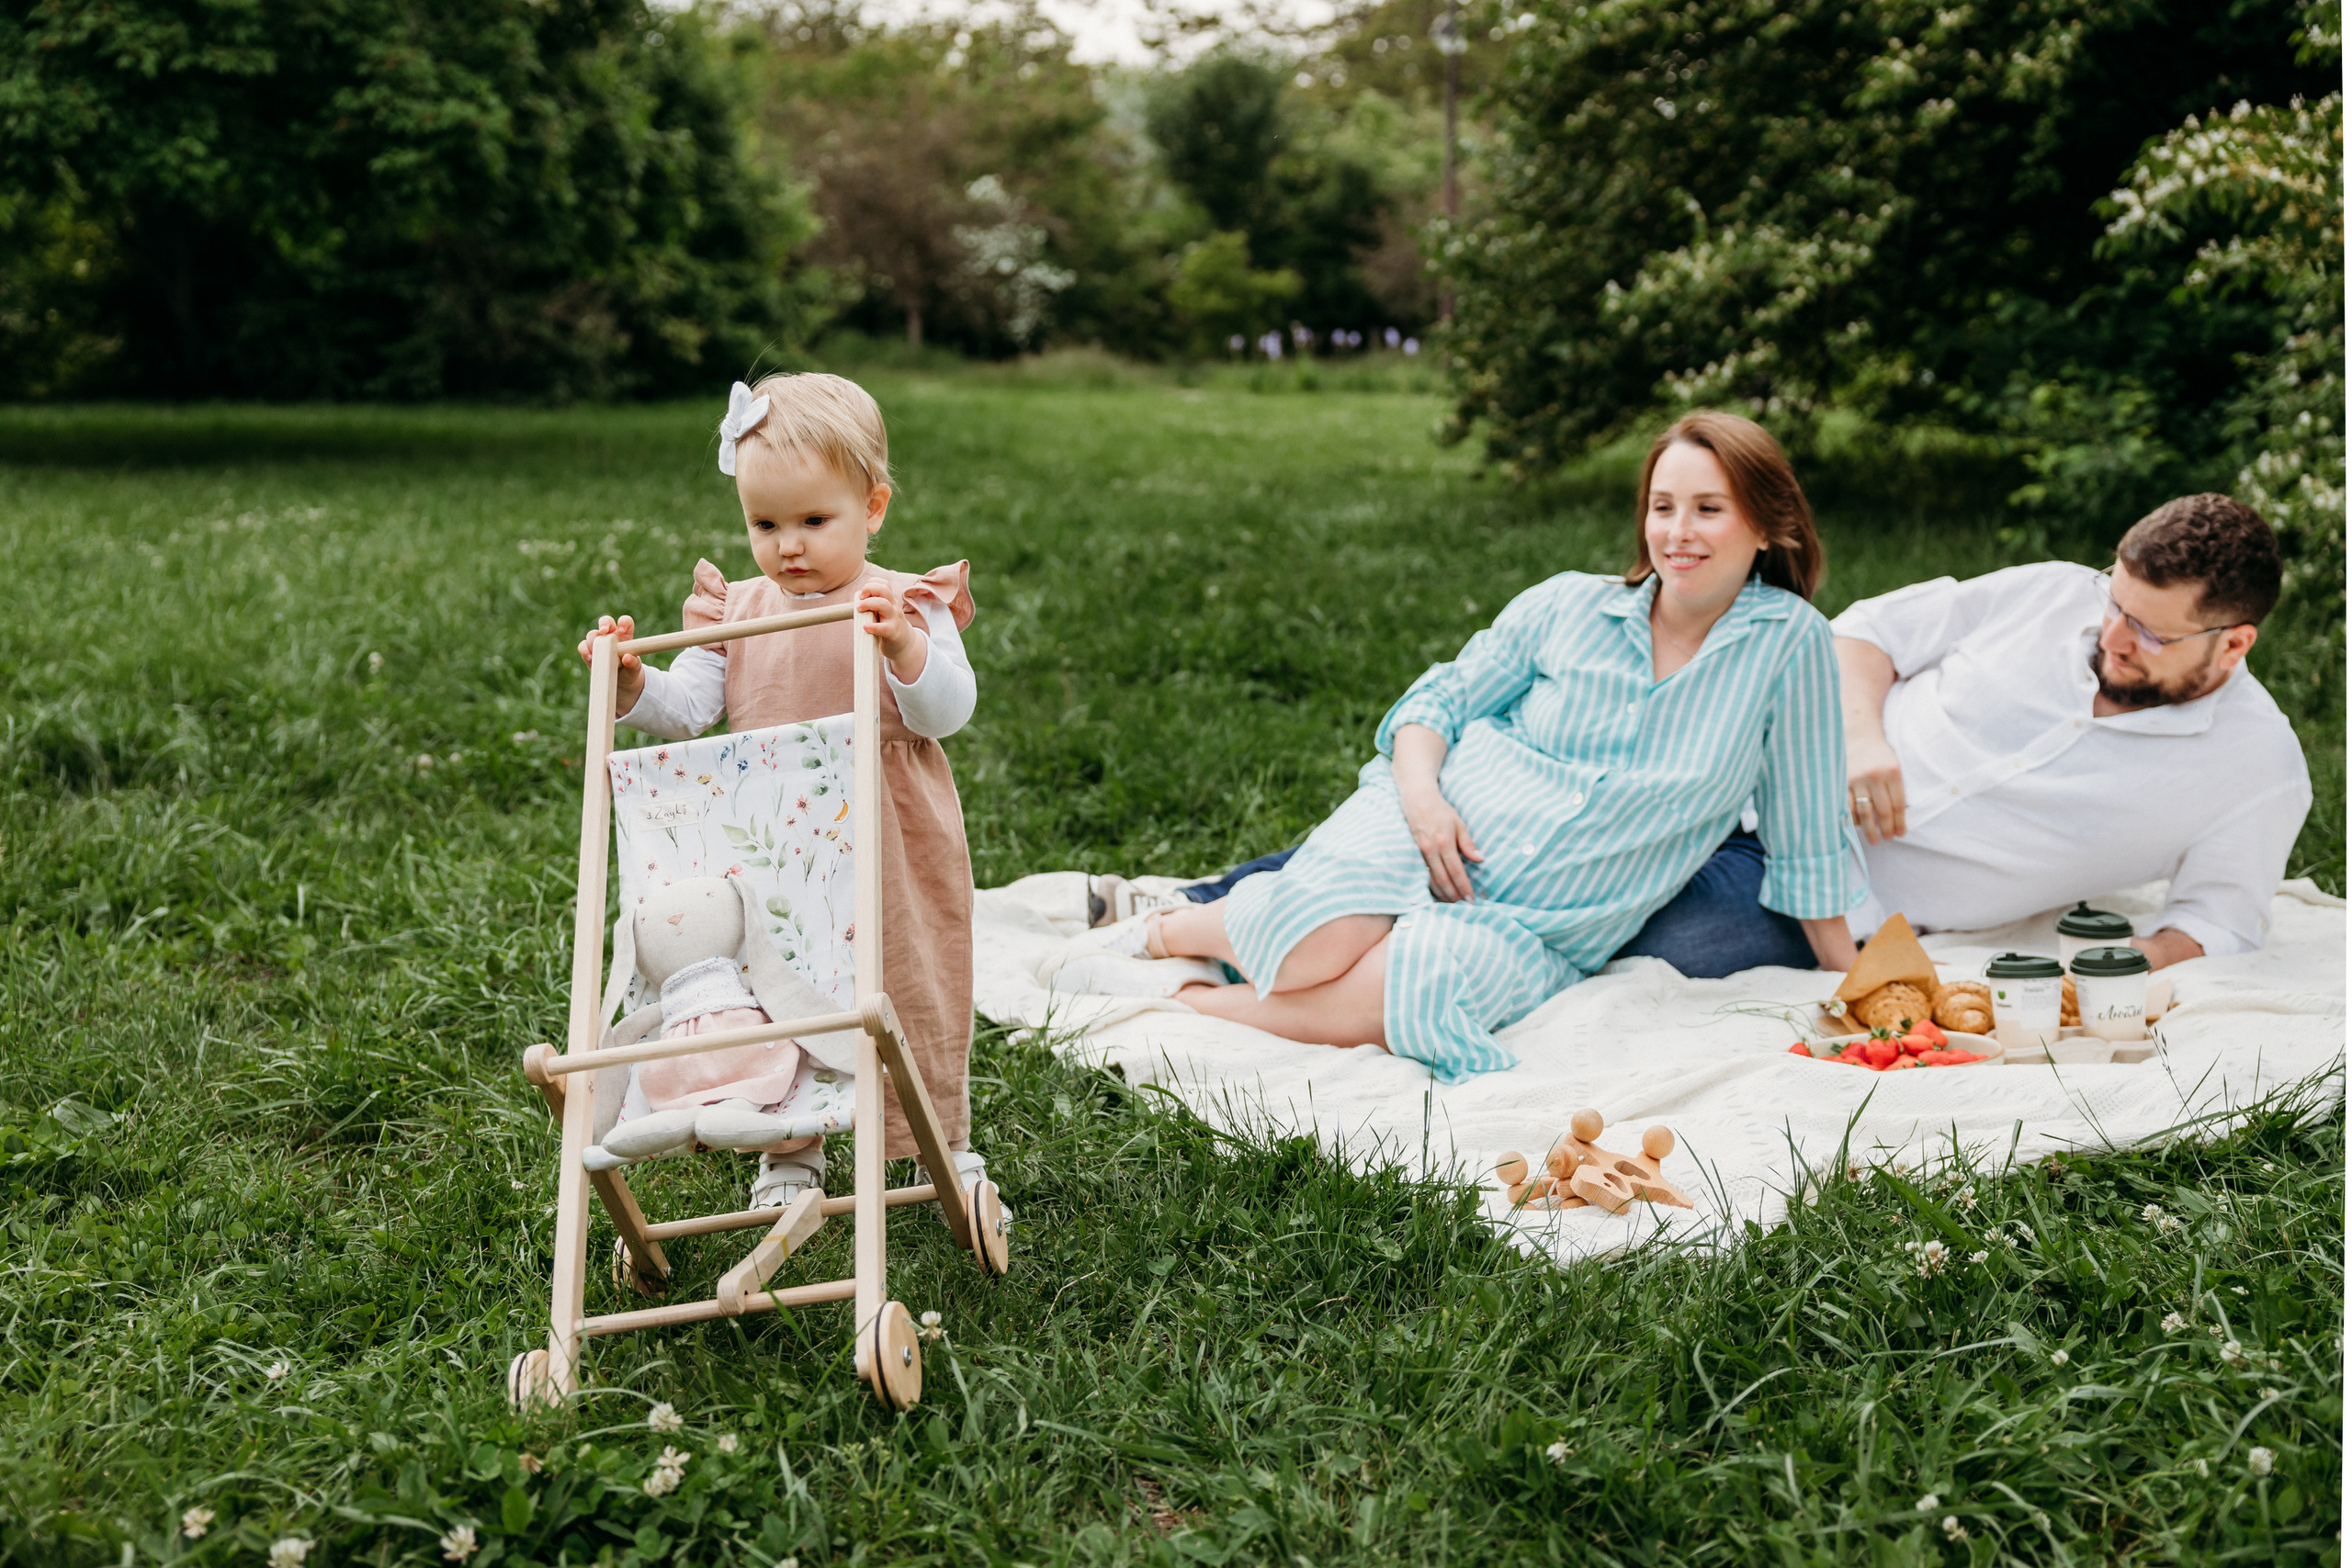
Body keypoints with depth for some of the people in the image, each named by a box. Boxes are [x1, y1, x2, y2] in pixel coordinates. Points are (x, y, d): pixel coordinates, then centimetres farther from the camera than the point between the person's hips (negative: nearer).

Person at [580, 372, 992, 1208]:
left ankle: (942, 1147, 28)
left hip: (893, 852, -3)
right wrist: (633, 681, -17)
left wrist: (904, 646, -32)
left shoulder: (905, 605, -6)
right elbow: (687, 708, 1)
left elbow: (948, 712, -15)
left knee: (916, 997, 9)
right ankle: (790, 1155, 30)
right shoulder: (734, 610, 4)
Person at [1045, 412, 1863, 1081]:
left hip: (1543, 931, -1)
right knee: (1319, 948, -31)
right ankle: (1166, 927, -1)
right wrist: (1420, 790, -13)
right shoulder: (1566, 606, 3)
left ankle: (1179, 994, -11)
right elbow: (1441, 699, 9)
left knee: (1364, 1004, -32)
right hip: (1439, 827, 1)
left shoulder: (1789, 642, -2)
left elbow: (1804, 832, 5)